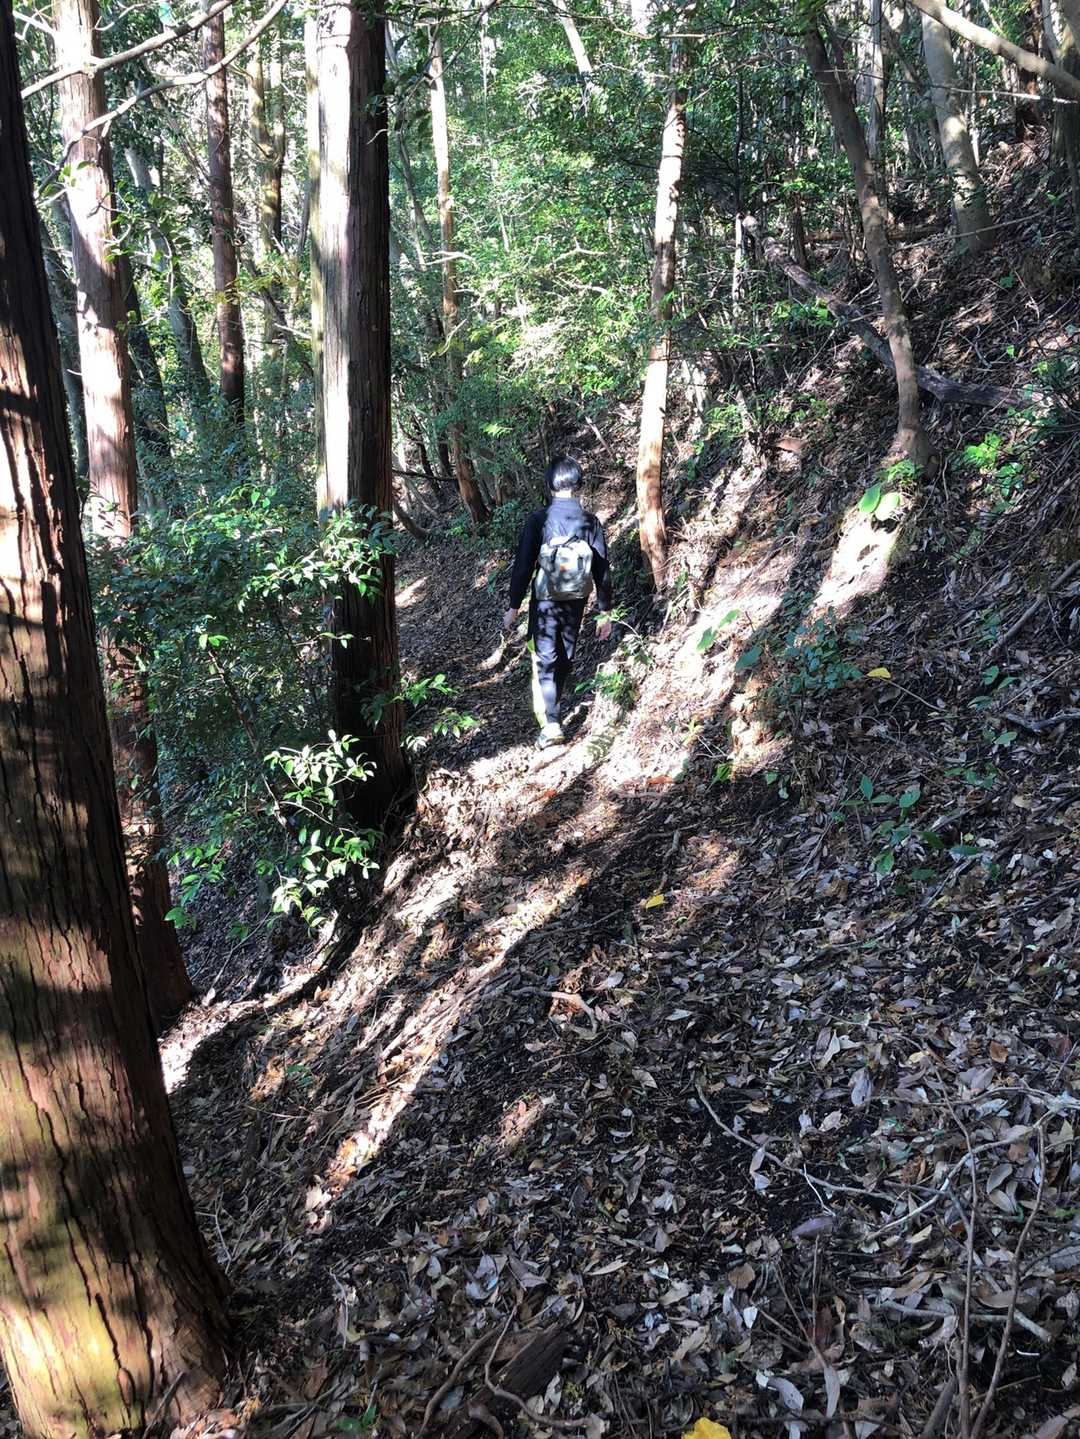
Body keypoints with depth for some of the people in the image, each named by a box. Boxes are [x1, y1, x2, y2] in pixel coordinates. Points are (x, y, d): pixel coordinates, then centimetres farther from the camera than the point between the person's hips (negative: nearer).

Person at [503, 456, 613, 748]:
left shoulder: (538, 521, -15)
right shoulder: (591, 523, -8)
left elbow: (522, 567, -11)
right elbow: (603, 571, -4)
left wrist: (514, 607, -1)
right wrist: (604, 612, 5)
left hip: (544, 602, -3)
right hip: (577, 603, 3)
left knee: (544, 660, 2)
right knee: (565, 656, 20)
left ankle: (550, 723, -10)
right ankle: (553, 703, 41)